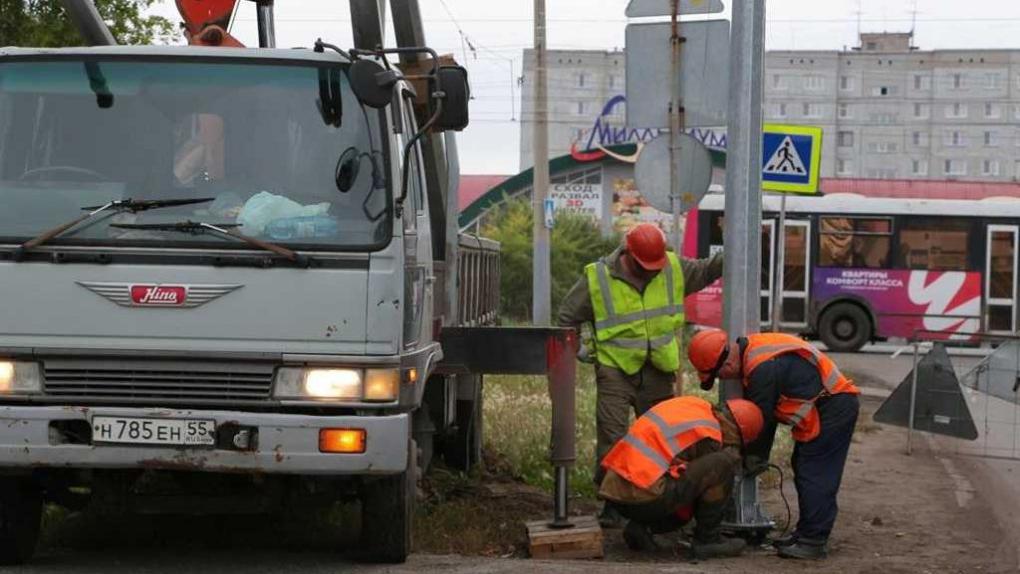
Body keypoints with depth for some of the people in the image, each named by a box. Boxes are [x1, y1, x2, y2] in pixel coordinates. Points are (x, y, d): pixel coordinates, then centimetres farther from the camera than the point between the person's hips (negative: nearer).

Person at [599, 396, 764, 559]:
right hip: (643, 497, -9)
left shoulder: (694, 404, 15)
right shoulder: (709, 435, -8)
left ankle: (640, 527, 10)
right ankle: (707, 539, 1)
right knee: (726, 462, -9)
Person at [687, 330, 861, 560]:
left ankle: (814, 541, -7)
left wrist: (753, 456, 1)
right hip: (835, 404, 10)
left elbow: (760, 418, -14)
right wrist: (757, 455, 14)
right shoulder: (752, 349, 7)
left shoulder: (762, 369, -25)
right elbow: (763, 412, 14)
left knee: (815, 475, -9)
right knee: (803, 470, 15)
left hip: (833, 407, -10)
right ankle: (807, 533, 21)